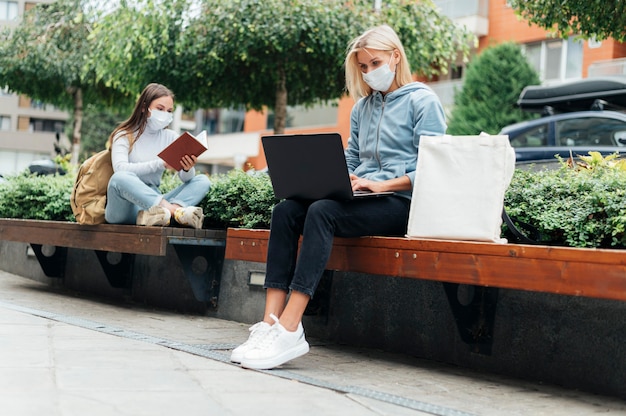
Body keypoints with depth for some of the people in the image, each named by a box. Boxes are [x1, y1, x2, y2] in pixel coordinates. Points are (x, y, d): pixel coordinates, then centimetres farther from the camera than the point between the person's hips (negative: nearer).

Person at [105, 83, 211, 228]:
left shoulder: (171, 137, 13)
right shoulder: (124, 135, 1)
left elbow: (186, 179, 1)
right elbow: (120, 168, -19)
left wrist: (187, 169, -23)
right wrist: (160, 164, -27)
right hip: (126, 206, -5)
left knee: (203, 181, -12)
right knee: (121, 178, -35)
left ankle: (152, 214, -39)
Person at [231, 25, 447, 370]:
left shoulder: (422, 101, 1)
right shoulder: (362, 108, 22)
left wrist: (382, 184, -18)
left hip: (401, 202, -7)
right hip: (360, 198, 7)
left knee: (322, 212, -33)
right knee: (286, 210, -19)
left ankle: (288, 332, -39)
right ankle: (271, 322, -30)